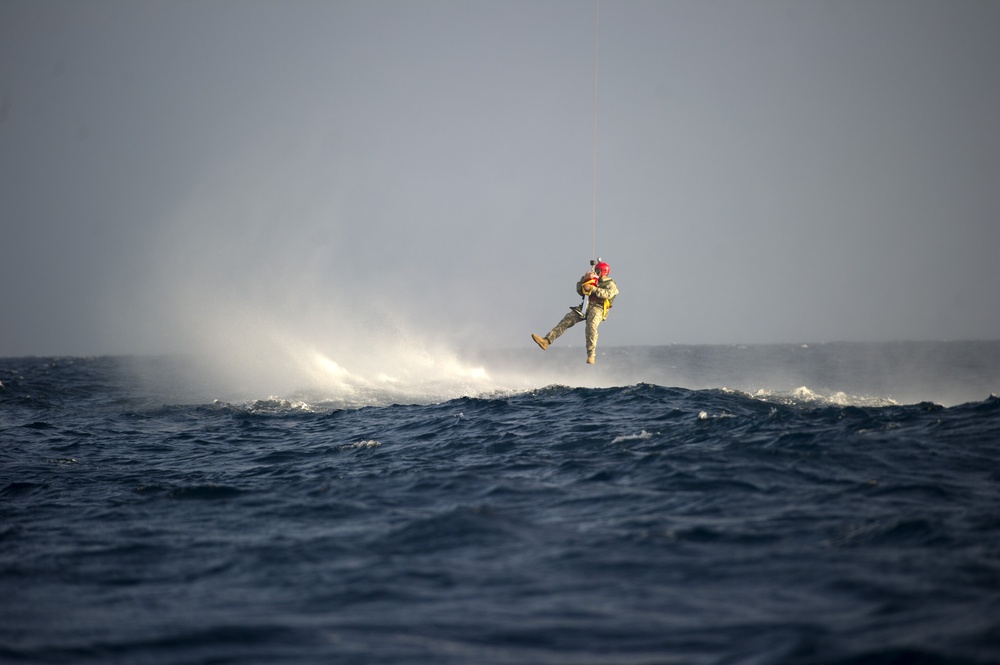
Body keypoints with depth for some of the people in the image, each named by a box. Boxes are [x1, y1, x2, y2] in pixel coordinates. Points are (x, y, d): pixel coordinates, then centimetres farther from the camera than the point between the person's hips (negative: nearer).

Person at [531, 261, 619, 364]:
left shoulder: (610, 284, 9)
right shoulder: (594, 281, 28)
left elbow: (608, 294, -14)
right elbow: (579, 290, 17)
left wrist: (592, 289, -17)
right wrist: (584, 278, 2)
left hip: (598, 308, -6)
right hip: (586, 306, 6)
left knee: (591, 326, -35)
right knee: (566, 320, -12)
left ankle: (591, 355, -34)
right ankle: (546, 341, -22)